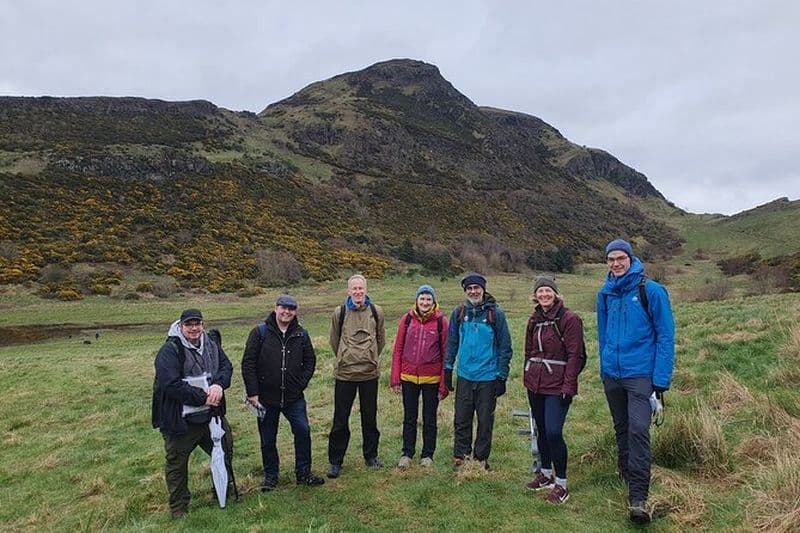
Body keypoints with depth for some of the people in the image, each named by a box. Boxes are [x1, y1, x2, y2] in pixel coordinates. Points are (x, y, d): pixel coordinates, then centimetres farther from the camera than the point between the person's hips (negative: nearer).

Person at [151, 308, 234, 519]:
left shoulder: (211, 344, 2)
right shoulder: (169, 351, -19)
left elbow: (226, 366, 0)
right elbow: (171, 385, -27)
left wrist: (219, 384, -22)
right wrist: (203, 398, -23)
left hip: (212, 414, 6)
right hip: (180, 420, -6)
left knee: (225, 450, 19)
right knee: (177, 463, 9)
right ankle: (178, 507, 30)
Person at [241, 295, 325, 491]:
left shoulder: (301, 335, 3)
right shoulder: (260, 332, -6)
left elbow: (310, 362, 11)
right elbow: (248, 364, -6)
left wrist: (300, 384, -1)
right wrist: (252, 393, -9)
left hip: (294, 397, 2)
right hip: (266, 397, -1)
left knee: (303, 430, -4)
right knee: (268, 439, 9)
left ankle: (303, 473, 14)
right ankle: (270, 476, 28)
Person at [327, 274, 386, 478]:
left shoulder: (376, 312, 0)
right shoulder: (339, 312, -4)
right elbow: (334, 340, 9)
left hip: (370, 372, 2)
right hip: (344, 373, -1)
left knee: (370, 417, 14)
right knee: (340, 420, 4)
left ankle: (371, 455, 30)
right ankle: (335, 461, 17)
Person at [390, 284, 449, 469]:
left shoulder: (441, 321, -6)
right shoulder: (407, 319, -1)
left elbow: (446, 354, -4)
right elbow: (398, 350, 2)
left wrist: (444, 384, -6)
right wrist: (395, 379, -1)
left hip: (432, 379, -1)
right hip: (408, 377, 2)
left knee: (429, 419, 12)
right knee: (409, 418, 13)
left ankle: (427, 455, 28)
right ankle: (407, 453, 28)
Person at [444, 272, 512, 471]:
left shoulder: (495, 313, -6)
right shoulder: (459, 312, 3)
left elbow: (505, 346, -2)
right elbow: (452, 343, 11)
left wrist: (502, 376, -4)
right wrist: (448, 369, 8)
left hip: (488, 377, -2)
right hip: (464, 376, 2)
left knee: (485, 421, 9)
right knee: (462, 420, 8)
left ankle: (481, 459, 24)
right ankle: (460, 457, 21)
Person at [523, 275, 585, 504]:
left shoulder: (569, 319, -8)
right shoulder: (534, 320, 12)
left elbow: (574, 355, -12)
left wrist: (568, 386, -16)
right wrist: (527, 378, 14)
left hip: (557, 385, -7)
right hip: (535, 383, 7)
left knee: (553, 432, -11)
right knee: (542, 430, 15)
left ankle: (561, 484, 3)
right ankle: (545, 474, 31)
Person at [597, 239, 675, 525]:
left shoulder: (651, 291, -8)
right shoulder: (605, 294, 6)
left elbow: (665, 336, -8)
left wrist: (661, 379, -13)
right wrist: (604, 369, 14)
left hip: (640, 373, -5)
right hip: (612, 375, 5)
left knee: (638, 430, -14)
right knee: (622, 430, 17)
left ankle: (638, 498, -9)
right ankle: (627, 478, 36)